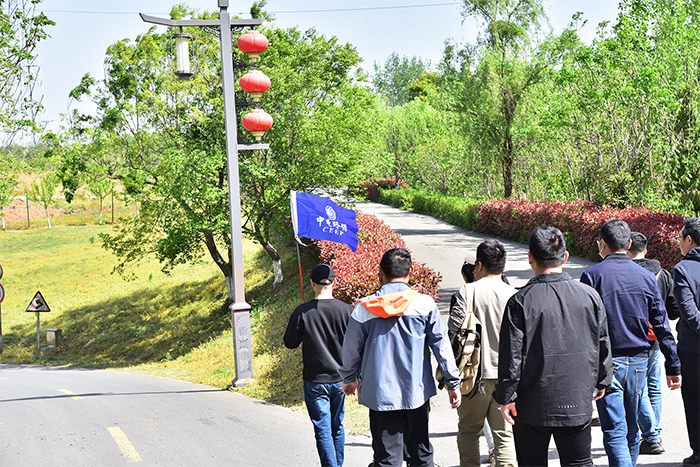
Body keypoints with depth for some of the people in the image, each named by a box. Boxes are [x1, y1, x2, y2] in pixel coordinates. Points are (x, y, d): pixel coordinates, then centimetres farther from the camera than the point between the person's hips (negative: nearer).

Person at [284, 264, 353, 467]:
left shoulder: (302, 312, -12)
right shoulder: (346, 310, -8)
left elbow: (290, 343, -1)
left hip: (315, 382, -2)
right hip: (340, 379, 2)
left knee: (323, 431, 0)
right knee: (337, 427, 18)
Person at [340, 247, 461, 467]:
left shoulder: (364, 308, -4)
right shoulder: (425, 304, -4)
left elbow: (351, 349, 6)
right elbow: (441, 345, 0)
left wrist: (349, 379, 24)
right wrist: (452, 383, 9)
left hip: (380, 393, -1)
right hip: (417, 391, 1)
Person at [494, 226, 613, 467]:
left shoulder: (521, 302, -14)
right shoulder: (589, 296, -3)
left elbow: (511, 356, -13)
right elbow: (603, 345, 7)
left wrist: (506, 397, -3)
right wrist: (602, 382, 21)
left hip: (532, 405, -3)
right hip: (578, 404, 3)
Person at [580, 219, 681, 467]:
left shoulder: (592, 275, -7)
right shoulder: (646, 277, 4)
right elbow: (662, 326, 5)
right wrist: (673, 366, 9)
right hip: (638, 362, 4)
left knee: (615, 433, -7)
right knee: (631, 430, 18)